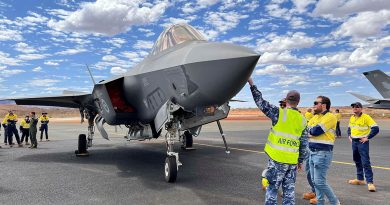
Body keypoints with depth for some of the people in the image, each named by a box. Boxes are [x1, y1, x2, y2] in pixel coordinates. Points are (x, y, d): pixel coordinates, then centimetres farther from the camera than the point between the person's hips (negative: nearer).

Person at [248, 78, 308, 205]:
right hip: (292, 160, 4)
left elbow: (261, 103, -7)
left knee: (272, 187, 7)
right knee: (289, 189, 15)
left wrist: (252, 84, 1)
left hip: (277, 158, -4)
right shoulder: (303, 120, 5)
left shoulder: (279, 113, -10)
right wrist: (300, 161, 19)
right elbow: (304, 144, 9)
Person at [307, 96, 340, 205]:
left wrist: (310, 130, 1)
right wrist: (313, 131, -12)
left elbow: (316, 131, -20)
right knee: (315, 180, 14)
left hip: (323, 153, -8)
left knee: (320, 182, -6)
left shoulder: (330, 117, -11)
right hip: (312, 152, 8)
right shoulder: (315, 117, 15)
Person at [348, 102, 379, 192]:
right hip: (354, 142, 7)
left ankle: (370, 182, -6)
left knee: (365, 162, -10)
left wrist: (367, 138, -17)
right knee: (357, 161, 15)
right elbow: (349, 128, 26)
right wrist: (349, 136, 11)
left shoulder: (366, 117, -12)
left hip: (362, 142, -7)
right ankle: (360, 179, 27)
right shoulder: (352, 118, 8)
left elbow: (376, 128, -18)